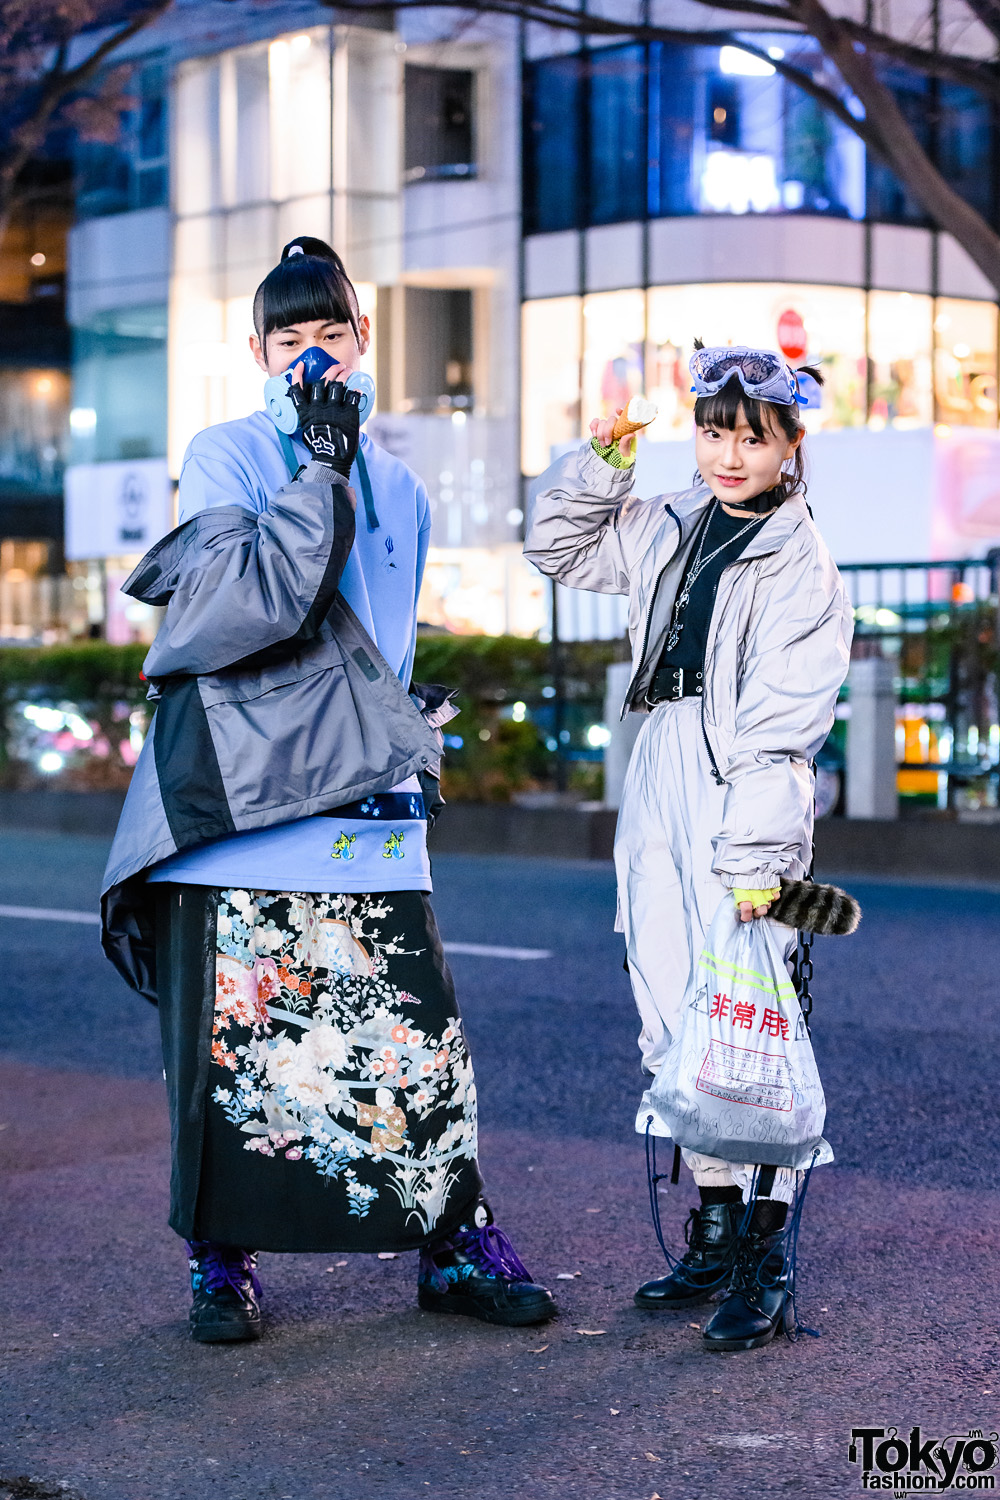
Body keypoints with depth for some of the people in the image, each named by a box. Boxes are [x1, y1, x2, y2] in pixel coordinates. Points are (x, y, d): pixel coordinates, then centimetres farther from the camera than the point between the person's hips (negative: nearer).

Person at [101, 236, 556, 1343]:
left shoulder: (398, 490, 17)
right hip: (238, 803, -4)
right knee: (233, 1043, 1)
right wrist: (321, 466, -17)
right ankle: (222, 1262, 17)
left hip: (364, 816, 4)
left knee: (419, 1037, 0)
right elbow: (250, 603, -17)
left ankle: (455, 1248, 14)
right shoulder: (227, 457, -1)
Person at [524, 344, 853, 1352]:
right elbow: (559, 548, 27)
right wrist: (598, 465, 10)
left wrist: (757, 856, -18)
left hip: (741, 803, -7)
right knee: (674, 1023, 9)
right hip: (659, 796, 7)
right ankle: (713, 1234, 20)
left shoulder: (801, 568, -7)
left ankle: (765, 1266, -4)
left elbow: (780, 726, -13)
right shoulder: (671, 530, 13)